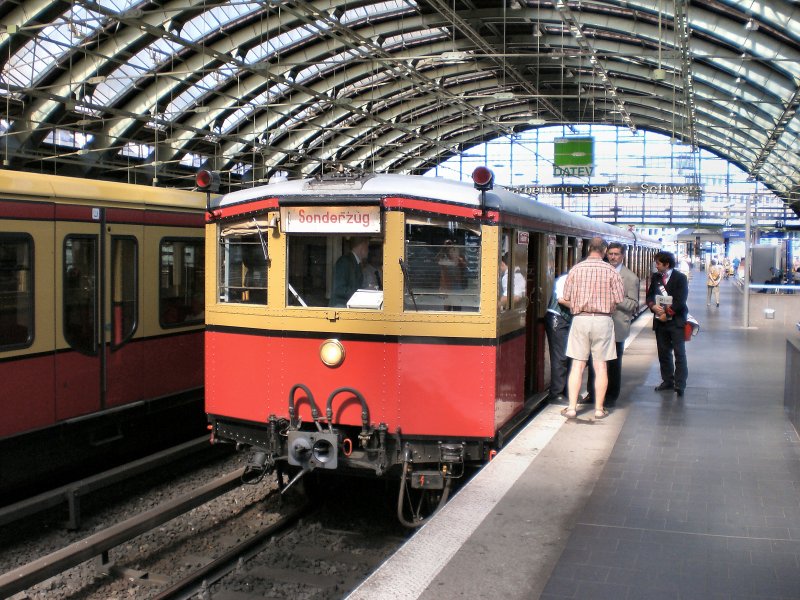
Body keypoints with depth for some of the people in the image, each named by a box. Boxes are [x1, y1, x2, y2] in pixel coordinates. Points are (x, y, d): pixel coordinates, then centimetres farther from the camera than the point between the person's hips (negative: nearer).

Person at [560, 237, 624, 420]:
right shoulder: (610, 271, -4)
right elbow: (619, 299, -4)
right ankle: (599, 409, 11)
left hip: (580, 319, 1)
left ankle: (572, 407, 3)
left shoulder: (576, 269, -1)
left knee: (577, 365, 5)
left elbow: (567, 297, 0)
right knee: (600, 366, 6)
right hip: (603, 320, -1)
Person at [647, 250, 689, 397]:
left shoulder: (680, 278, -6)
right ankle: (667, 381, 20)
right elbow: (649, 295, 9)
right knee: (663, 352, 9)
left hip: (676, 320, -5)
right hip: (660, 321, 5)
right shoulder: (655, 277, 9)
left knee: (679, 353, -5)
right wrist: (653, 306, -11)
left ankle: (679, 384, -3)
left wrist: (667, 313, -14)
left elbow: (680, 301, -12)